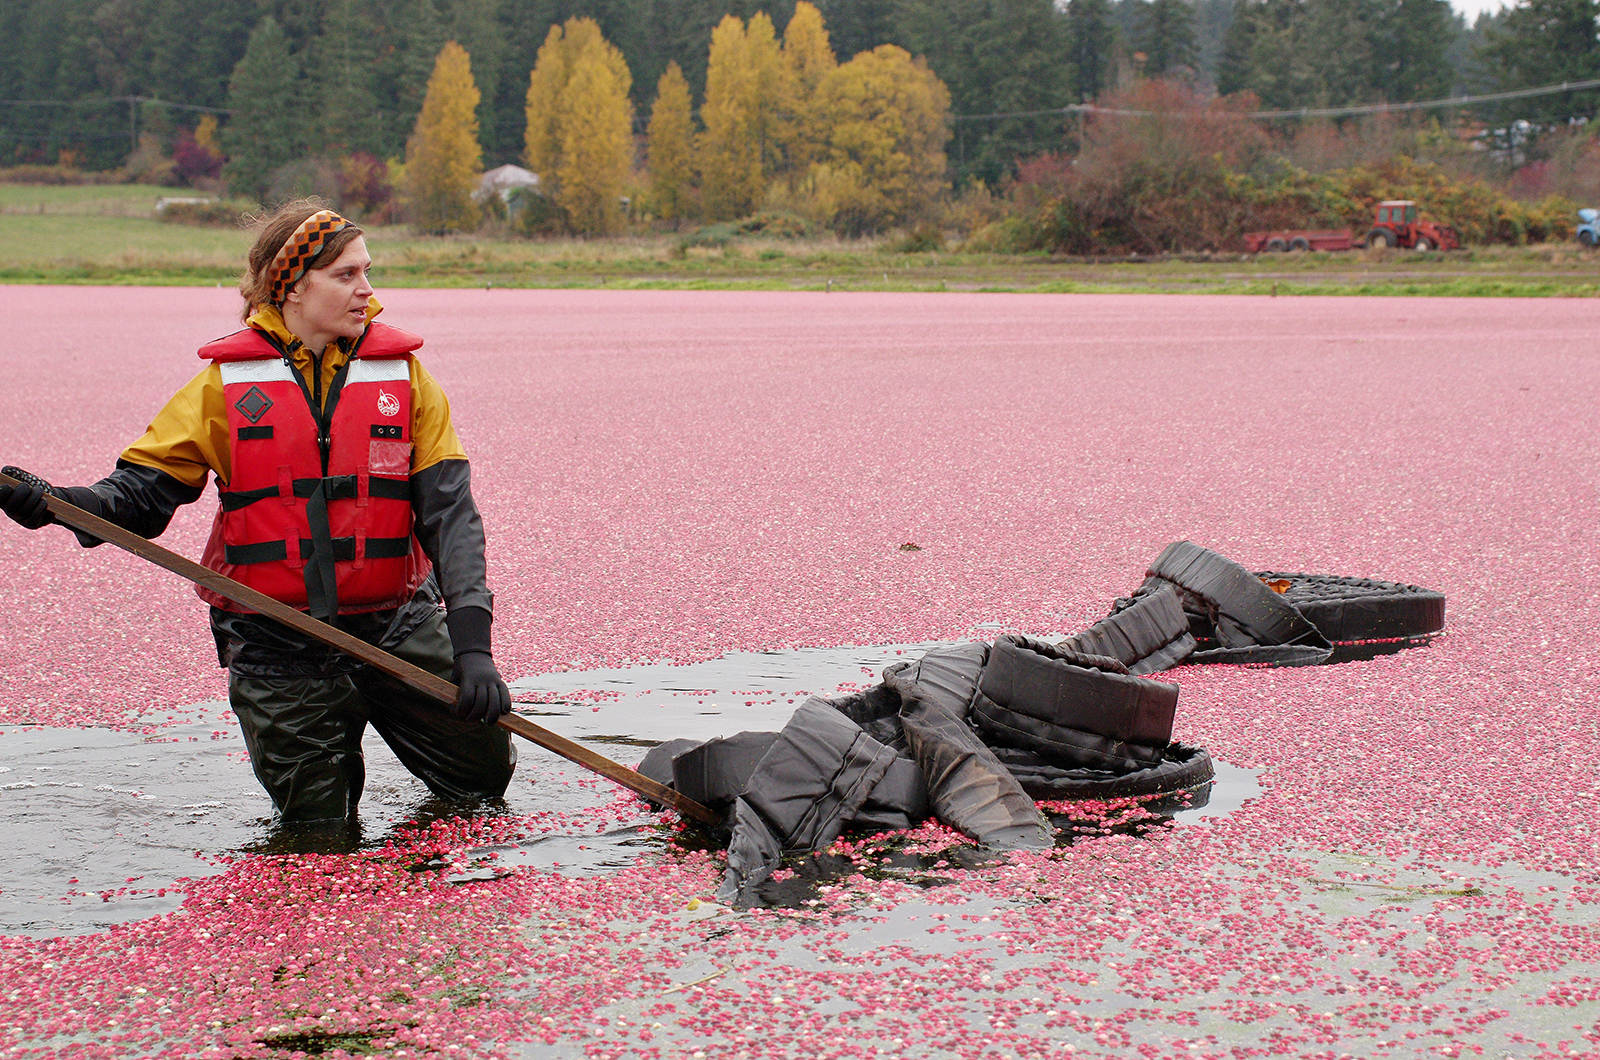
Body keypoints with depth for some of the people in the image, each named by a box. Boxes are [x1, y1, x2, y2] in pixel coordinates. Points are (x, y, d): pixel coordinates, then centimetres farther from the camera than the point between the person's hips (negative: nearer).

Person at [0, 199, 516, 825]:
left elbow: (447, 509, -6)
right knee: (318, 823, 4)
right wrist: (52, 503, -22)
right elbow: (143, 492, -1)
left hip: (398, 629, 1)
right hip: (278, 648, -1)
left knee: (484, 772, 6)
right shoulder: (227, 382, -2)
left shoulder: (402, 374, 0)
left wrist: (470, 639, -18)